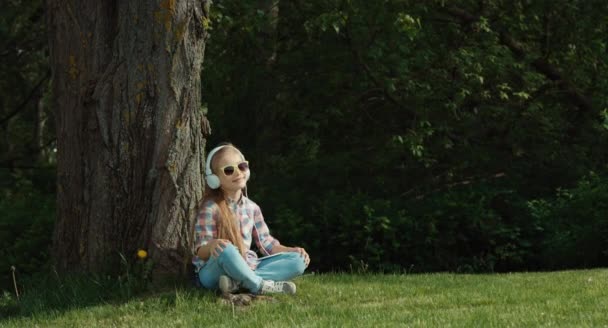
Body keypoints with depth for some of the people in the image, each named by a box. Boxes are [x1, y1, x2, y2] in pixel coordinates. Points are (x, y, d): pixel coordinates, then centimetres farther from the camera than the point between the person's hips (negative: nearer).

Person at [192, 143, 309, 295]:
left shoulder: (251, 208, 9)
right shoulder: (211, 209, -9)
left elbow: (266, 243, 14)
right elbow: (201, 251, -15)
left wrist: (292, 251, -1)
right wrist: (212, 245, -38)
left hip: (245, 268, 7)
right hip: (214, 271, -7)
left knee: (298, 261, -8)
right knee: (225, 249, -40)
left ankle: (237, 282, -25)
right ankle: (260, 286, -20)